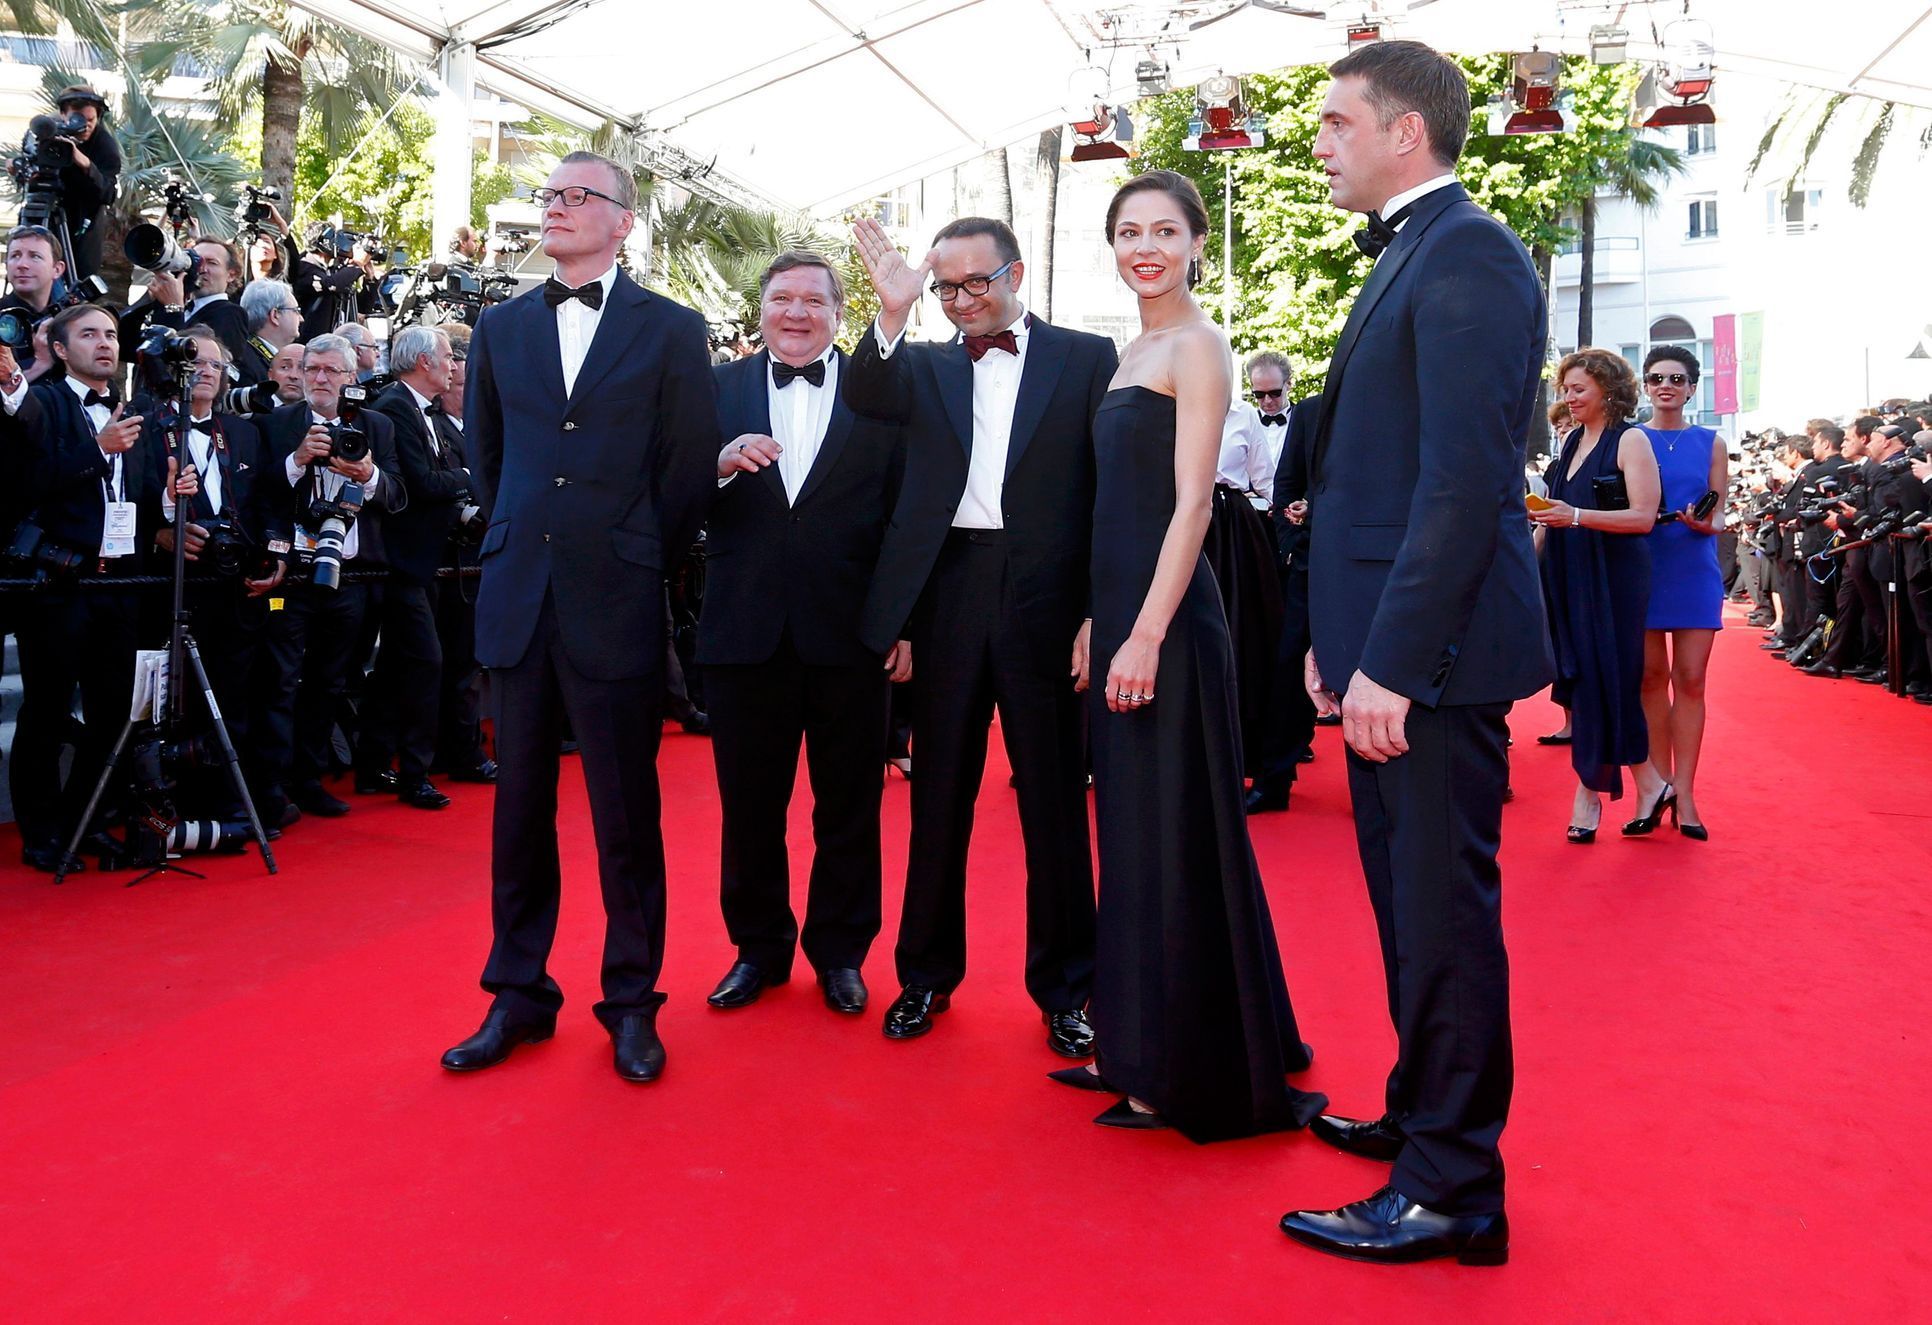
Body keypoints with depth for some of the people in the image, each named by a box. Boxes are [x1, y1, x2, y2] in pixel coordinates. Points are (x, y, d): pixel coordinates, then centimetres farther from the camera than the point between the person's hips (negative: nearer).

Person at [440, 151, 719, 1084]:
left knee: (626, 815, 4)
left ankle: (632, 1001, 17)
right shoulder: (502, 327, 13)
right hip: (518, 603, 4)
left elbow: (693, 465, 1)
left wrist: (637, 559, 3)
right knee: (519, 807, 10)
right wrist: (516, 543, 14)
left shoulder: (670, 330, 2)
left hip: (617, 608, -3)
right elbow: (484, 453, 20)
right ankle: (519, 993, 23)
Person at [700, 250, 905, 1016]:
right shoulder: (721, 387, 6)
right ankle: (758, 947, 31)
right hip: (745, 630, 2)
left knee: (849, 807, 11)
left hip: (850, 634, -1)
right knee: (749, 805, 13)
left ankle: (839, 950, 29)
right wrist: (722, 463, -19)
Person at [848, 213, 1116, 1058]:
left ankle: (1064, 987, 21)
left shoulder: (1087, 359, 4)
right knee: (938, 798, 12)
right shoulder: (927, 367, 12)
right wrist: (891, 317, -24)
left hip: (1046, 601, -2)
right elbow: (863, 400, -8)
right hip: (947, 598, 3)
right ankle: (927, 974, 27)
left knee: (1055, 802, 6)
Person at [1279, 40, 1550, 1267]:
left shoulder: (1468, 256, -12)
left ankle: (1453, 1191, 13)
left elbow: (1466, 479, -21)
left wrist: (1390, 661, -22)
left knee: (1445, 915, 0)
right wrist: (1341, 643, 15)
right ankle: (1425, 1116, 35)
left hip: (1431, 654, -10)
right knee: (1410, 904, 18)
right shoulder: (1410, 256, 18)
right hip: (1386, 649, 10)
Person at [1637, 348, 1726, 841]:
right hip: (1642, 568, 0)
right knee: (1651, 678, 3)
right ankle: (1660, 784, 12)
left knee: (1690, 681, -2)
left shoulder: (1711, 443, 8)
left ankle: (1684, 794, 0)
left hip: (1694, 571, 1)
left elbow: (1719, 510, 4)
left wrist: (1709, 524, -18)